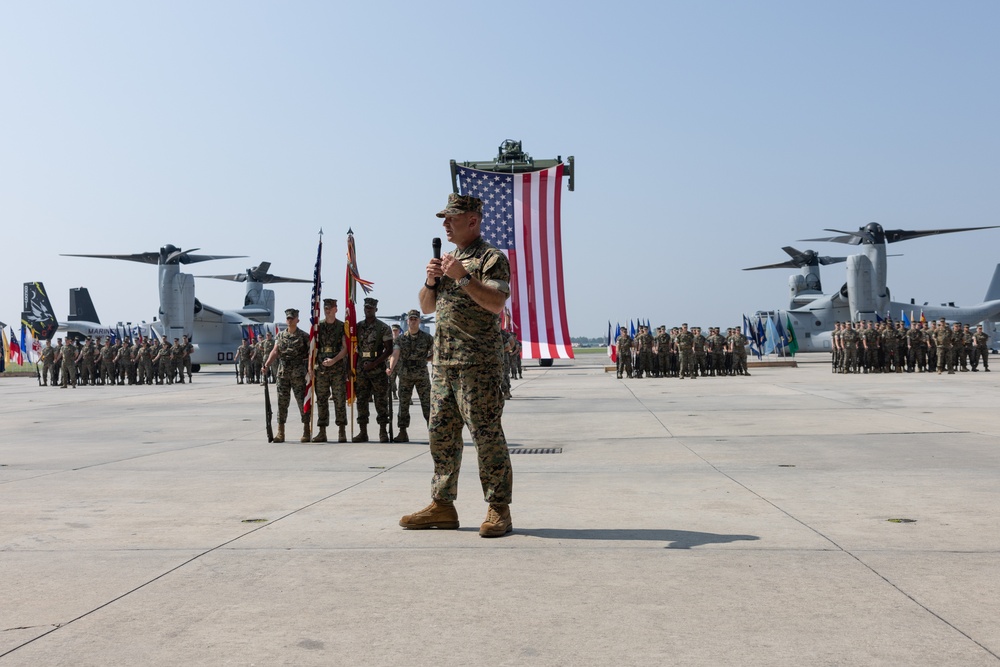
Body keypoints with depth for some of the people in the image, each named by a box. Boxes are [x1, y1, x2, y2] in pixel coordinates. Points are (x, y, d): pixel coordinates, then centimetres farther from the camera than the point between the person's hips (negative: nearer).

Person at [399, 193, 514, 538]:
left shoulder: (491, 258, -4)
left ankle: (499, 510, 1)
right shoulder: (447, 260, 21)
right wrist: (431, 280, 3)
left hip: (478, 363, -8)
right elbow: (426, 306, 22)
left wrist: (462, 277, -20)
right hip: (443, 361, 8)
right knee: (441, 434, 10)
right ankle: (442, 505, 18)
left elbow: (496, 303, -18)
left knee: (486, 434, -6)